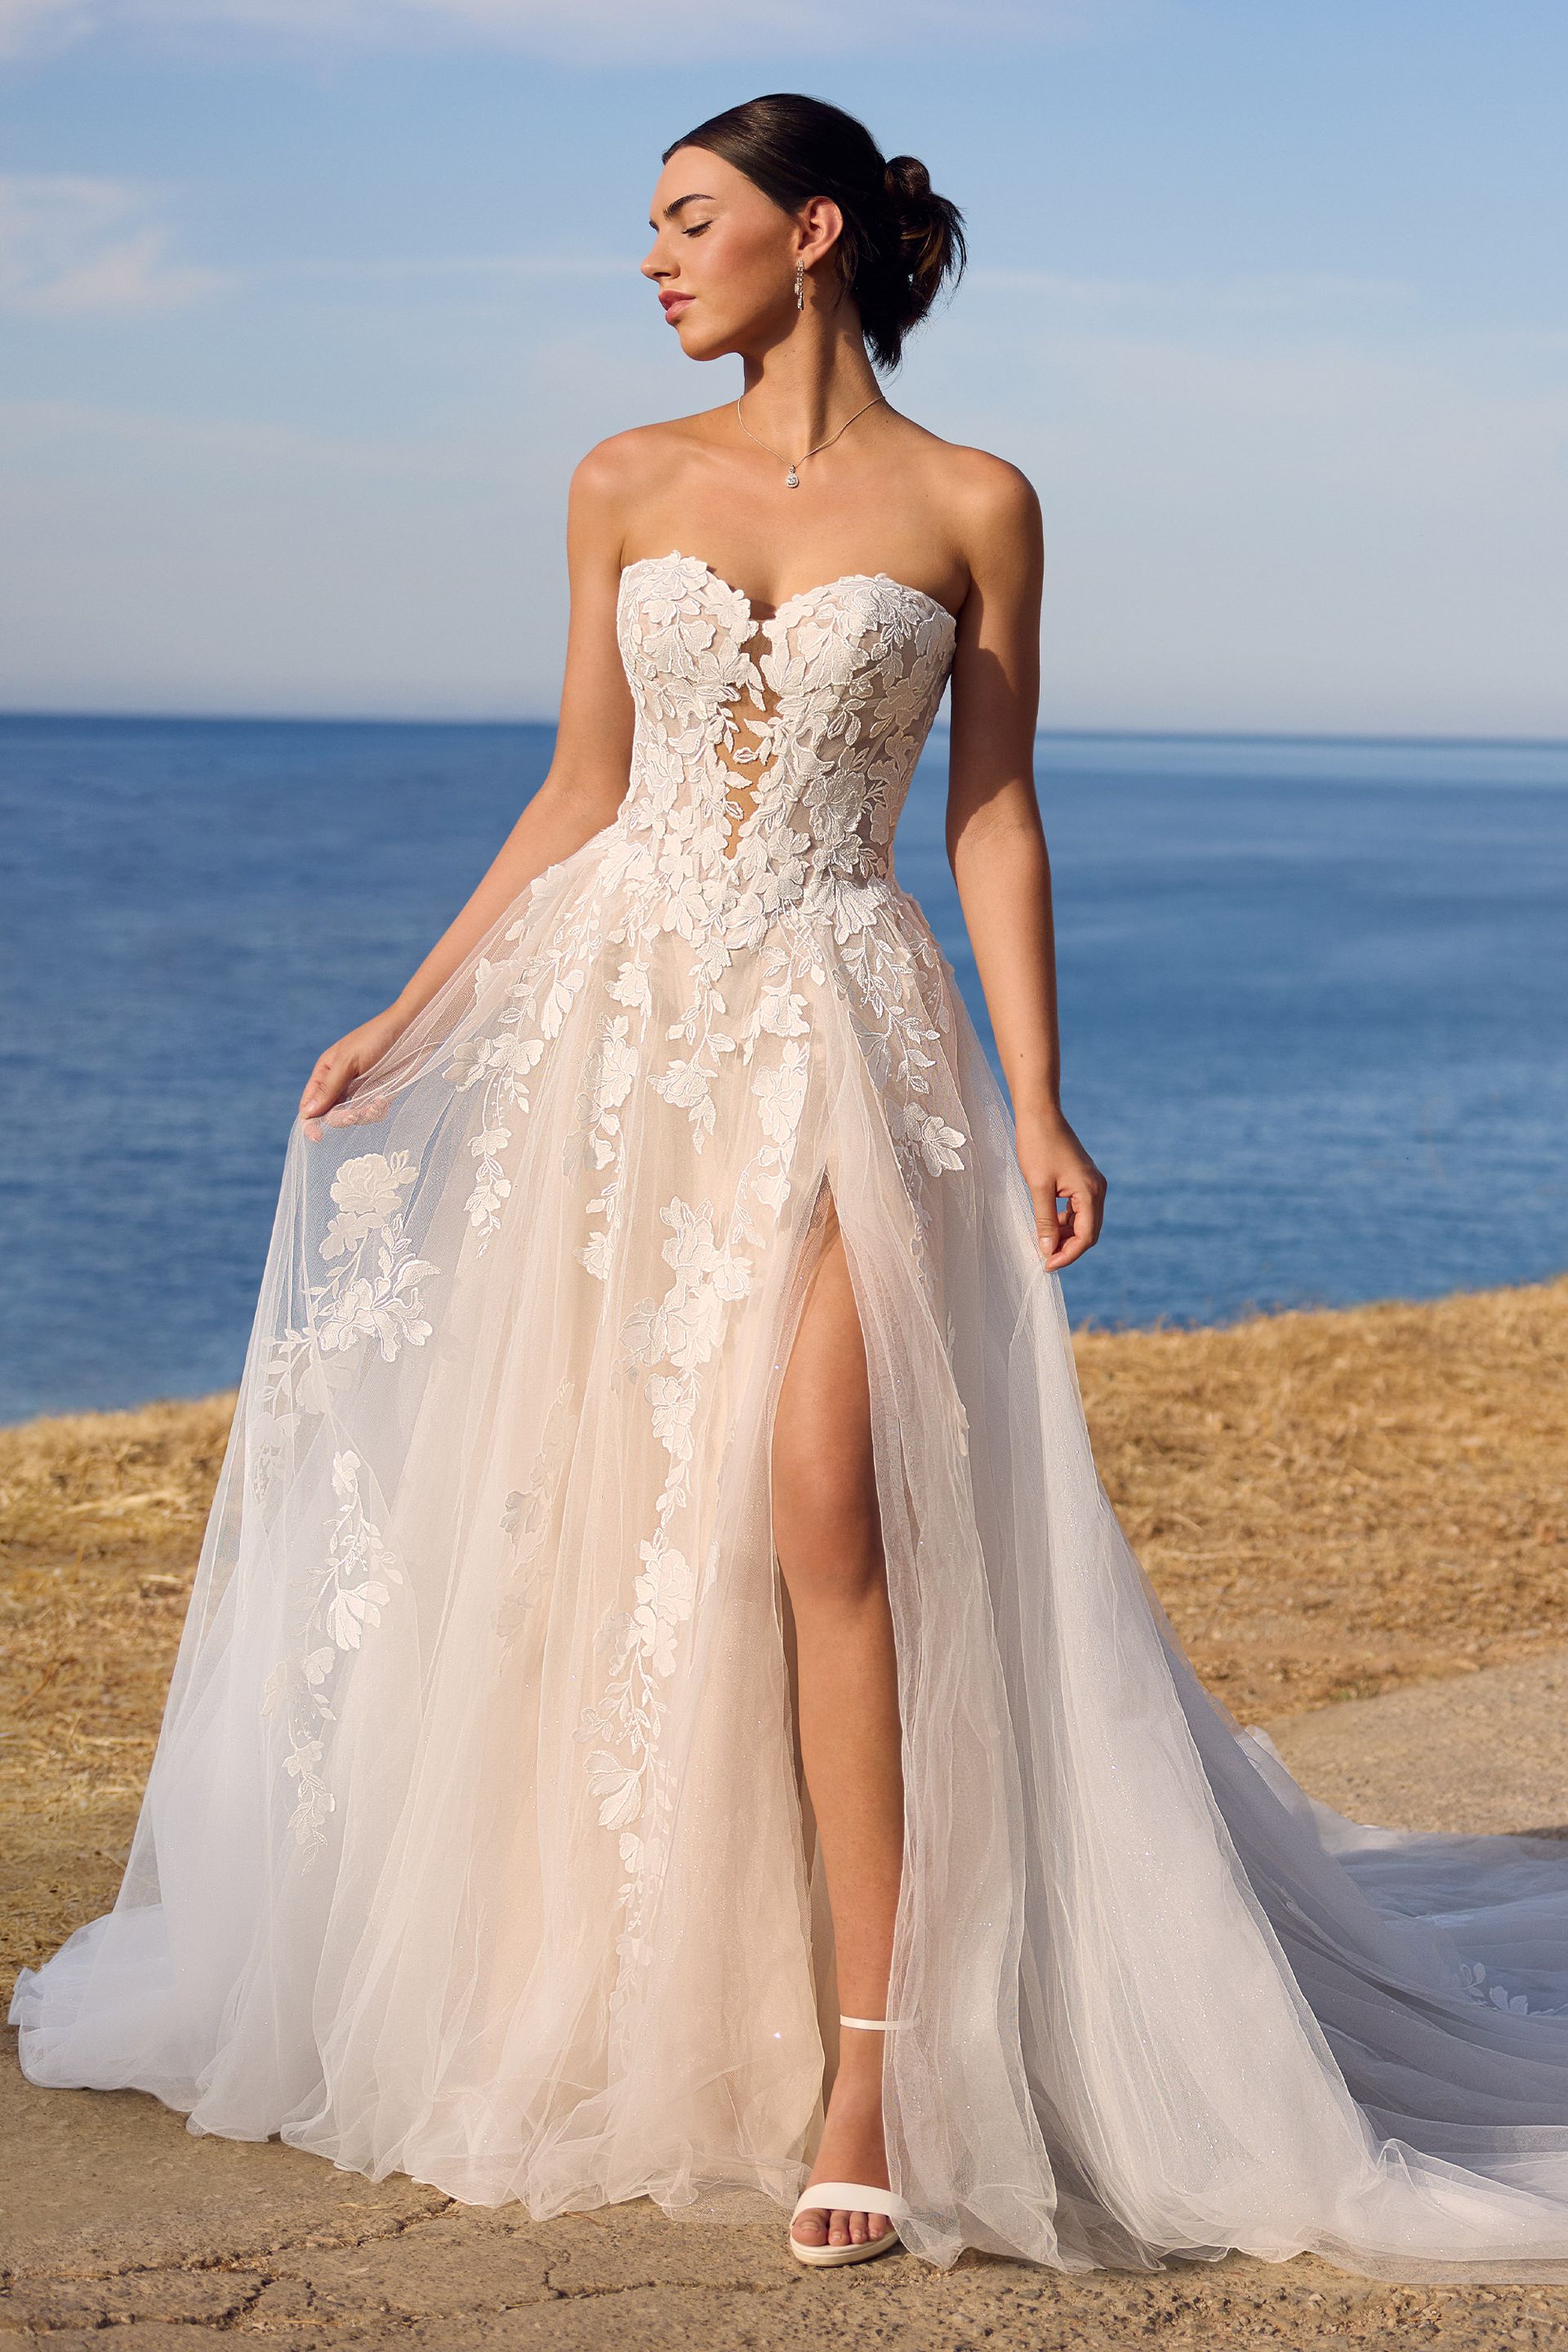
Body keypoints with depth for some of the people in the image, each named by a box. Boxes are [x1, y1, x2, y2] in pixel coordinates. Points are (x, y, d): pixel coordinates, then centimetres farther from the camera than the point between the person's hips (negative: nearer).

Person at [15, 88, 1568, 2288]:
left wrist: (1036, 1101, -7)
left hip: (842, 1035, -3)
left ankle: (868, 2065, -11)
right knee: (593, 1517, 5)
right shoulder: (624, 487, 9)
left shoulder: (972, 507, 1)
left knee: (815, 1514, -15)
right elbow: (579, 791, 13)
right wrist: (405, 1019, 10)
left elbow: (994, 816, 1)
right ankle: (606, 2014, 18)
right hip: (617, 1020, 4)